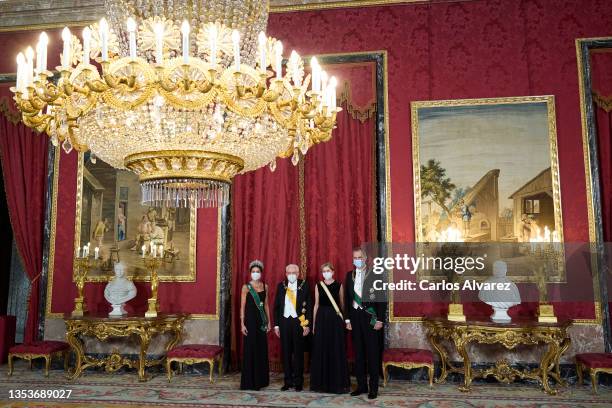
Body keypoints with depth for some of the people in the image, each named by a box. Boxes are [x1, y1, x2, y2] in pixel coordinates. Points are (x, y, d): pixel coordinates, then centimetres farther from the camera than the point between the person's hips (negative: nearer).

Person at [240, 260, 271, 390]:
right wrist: (242, 324, -11)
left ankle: (261, 380, 19)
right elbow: (242, 307, -5)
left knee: (261, 350, 8)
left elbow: (266, 305, 12)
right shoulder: (246, 287, -4)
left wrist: (269, 321, 9)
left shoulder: (265, 286, 8)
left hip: (261, 320, 4)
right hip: (250, 319, -4)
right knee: (250, 350, 0)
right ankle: (250, 381, 8)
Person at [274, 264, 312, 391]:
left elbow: (309, 306, -2)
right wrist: (276, 325, 5)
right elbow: (276, 306, 9)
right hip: (284, 321, 3)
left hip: (299, 322, -2)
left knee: (298, 352, 3)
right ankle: (288, 381, 17)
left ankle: (298, 381, 14)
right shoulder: (281, 286, 7)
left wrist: (307, 324, -8)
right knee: (285, 352, 6)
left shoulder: (304, 285, -1)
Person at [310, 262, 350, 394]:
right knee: (321, 349, 3)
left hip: (335, 318, -1)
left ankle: (338, 383, 11)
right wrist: (313, 323, 6)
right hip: (322, 318, 1)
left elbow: (342, 304, 6)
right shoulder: (318, 285, 7)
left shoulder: (339, 285, 3)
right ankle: (321, 382, 14)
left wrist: (344, 320, 3)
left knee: (337, 350, 1)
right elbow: (316, 305, 8)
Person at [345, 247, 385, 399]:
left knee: (372, 353, 1)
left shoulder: (374, 275, -4)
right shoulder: (349, 275, 9)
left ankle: (373, 387, 10)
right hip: (355, 316, 4)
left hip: (370, 317, -4)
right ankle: (361, 385, 20)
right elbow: (347, 298, 10)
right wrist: (347, 319, 5)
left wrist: (380, 319, -10)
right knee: (358, 353, 10)